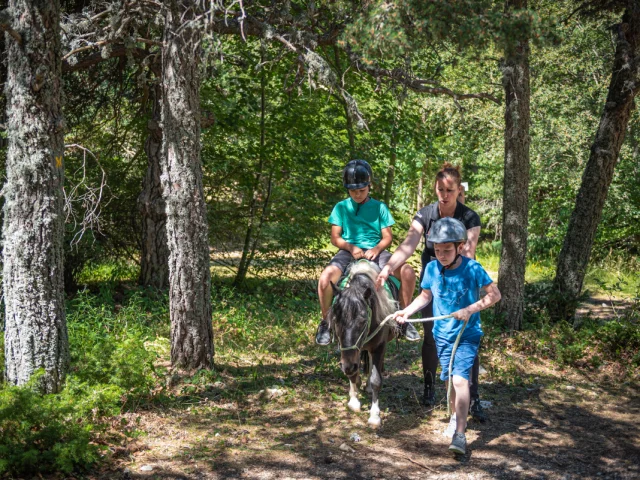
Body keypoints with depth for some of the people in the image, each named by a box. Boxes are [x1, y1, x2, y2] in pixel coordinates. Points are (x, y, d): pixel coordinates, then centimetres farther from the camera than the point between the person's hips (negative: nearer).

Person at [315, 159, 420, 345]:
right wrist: (351, 247, -16)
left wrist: (376, 249, -16)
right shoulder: (341, 207, 7)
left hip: (375, 252, 1)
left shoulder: (380, 207, 8)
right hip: (349, 252, -1)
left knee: (407, 271, -24)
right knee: (326, 277, -32)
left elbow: (387, 237, 6)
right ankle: (325, 323, -10)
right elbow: (335, 237, 4)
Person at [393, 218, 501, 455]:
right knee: (449, 379, 16)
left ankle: (459, 435, -20)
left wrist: (470, 309, -22)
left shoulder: (472, 269, -16)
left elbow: (495, 294, -11)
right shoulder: (432, 268, -5)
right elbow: (425, 296, 10)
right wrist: (407, 311, -4)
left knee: (460, 378, -18)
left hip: (467, 334, -5)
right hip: (442, 334, 5)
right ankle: (456, 417, 41)